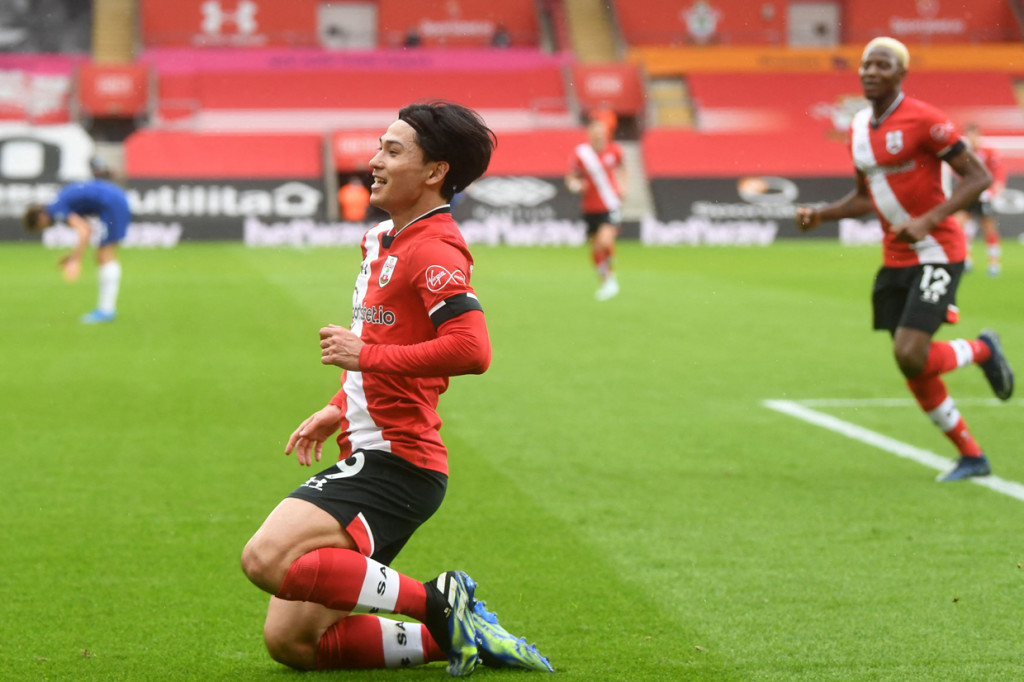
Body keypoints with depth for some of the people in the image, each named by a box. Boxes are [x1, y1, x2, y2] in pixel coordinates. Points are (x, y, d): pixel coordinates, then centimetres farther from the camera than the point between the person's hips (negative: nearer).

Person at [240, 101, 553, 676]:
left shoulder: (433, 250, -12)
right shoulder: (386, 241, 18)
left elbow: (471, 350, -28)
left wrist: (364, 354, -21)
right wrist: (339, 410, 22)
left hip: (395, 462, -10)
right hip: (369, 455, 10)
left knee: (266, 559, -28)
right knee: (290, 643, 5)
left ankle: (438, 602, -16)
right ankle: (454, 634, 9)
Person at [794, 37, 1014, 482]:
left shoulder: (923, 119, -13)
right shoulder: (859, 127, 9)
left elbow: (978, 177, -14)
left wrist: (928, 220, -24)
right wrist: (819, 215, 5)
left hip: (936, 253, -7)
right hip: (895, 259, 7)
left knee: (910, 356, -19)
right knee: (913, 369, 5)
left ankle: (983, 350, 12)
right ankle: (971, 457, 21)